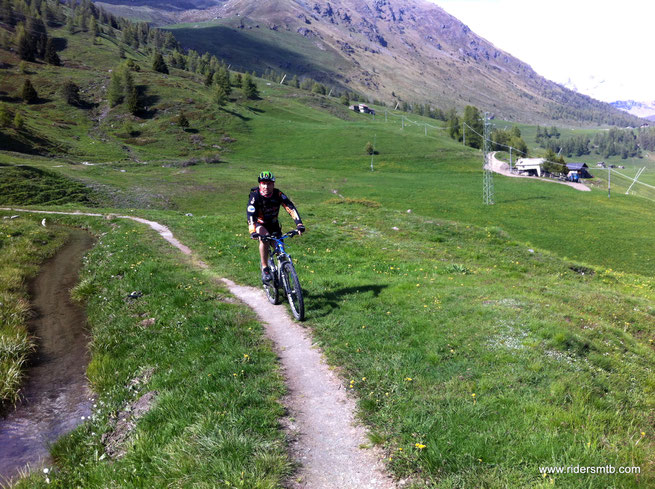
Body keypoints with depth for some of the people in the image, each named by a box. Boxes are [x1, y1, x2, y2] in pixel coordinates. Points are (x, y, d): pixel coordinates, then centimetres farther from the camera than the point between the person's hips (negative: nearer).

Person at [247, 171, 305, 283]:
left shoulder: (278, 194, -21)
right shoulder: (255, 196, -25)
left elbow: (291, 208, -29)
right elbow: (251, 215, -36)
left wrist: (299, 224, -44)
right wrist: (253, 232, -52)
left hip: (273, 224, 3)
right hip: (260, 224, -3)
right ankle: (265, 269, -25)